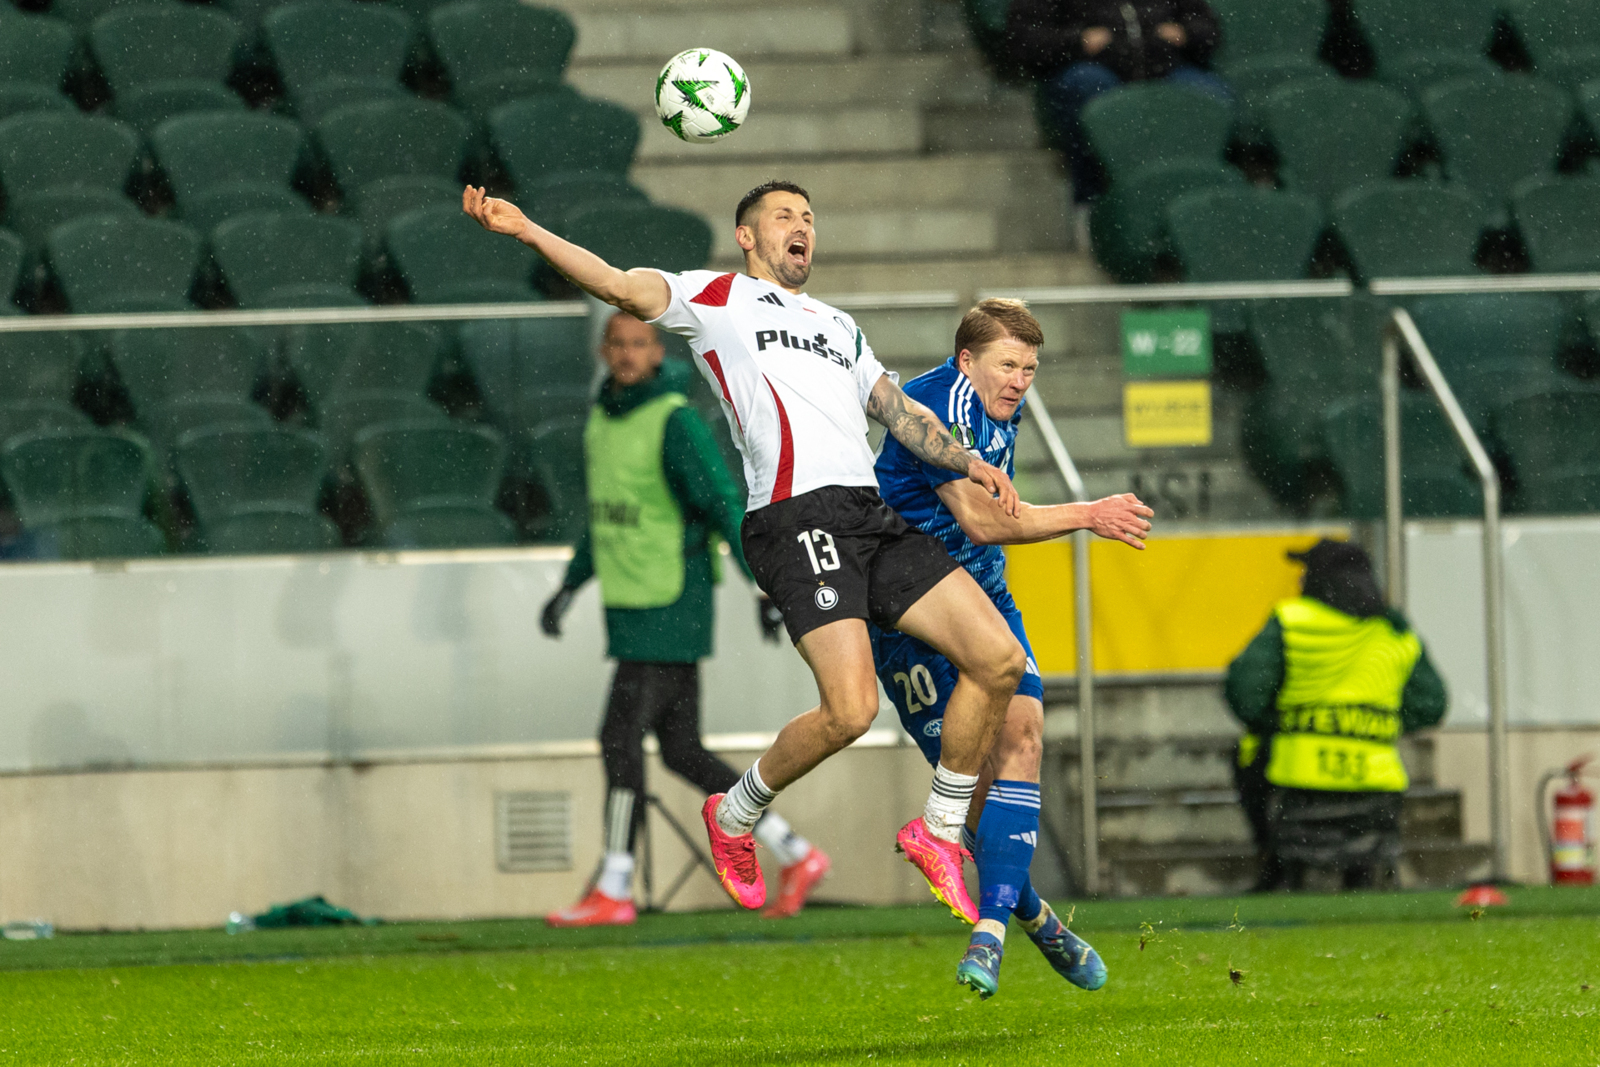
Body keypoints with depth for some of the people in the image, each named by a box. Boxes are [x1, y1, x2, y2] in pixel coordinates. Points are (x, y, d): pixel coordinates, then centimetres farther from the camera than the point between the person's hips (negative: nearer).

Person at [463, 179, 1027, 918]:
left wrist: (966, 462, 9)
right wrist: (525, 232, -15)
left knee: (999, 660, -2)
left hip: (873, 517, 7)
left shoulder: (839, 326, 31)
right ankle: (736, 815, 6)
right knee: (850, 710, -19)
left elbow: (899, 411, 27)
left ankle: (939, 830, 12)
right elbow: (621, 287, -2)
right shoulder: (717, 298, 11)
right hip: (797, 518, -7)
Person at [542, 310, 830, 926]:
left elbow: (726, 506, -17)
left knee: (620, 738, -11)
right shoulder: (601, 420, 13)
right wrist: (569, 587, 21)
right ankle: (796, 857, 16)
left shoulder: (676, 423, -13)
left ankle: (613, 892, -6)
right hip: (631, 613, 9)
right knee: (682, 753, 9)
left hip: (672, 609, -9)